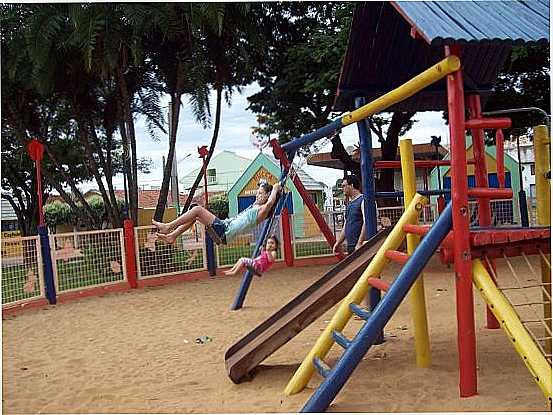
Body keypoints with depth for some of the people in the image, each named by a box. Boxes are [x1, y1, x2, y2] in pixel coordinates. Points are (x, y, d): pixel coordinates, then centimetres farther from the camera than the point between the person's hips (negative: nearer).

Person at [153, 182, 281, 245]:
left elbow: (269, 203, -28)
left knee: (198, 210, -15)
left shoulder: (262, 210, -8)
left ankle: (168, 226, -9)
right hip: (223, 226, 10)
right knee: (194, 215, 7)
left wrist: (275, 189, -15)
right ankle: (172, 235, 6)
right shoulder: (254, 207, 20)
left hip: (224, 232, -10)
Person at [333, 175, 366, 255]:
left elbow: (366, 223, -18)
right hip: (350, 247, 9)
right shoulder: (348, 204, 20)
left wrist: (359, 243, -22)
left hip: (360, 246, -9)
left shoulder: (362, 201, -8)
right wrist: (338, 242, 20)